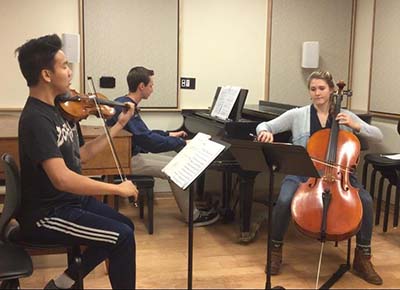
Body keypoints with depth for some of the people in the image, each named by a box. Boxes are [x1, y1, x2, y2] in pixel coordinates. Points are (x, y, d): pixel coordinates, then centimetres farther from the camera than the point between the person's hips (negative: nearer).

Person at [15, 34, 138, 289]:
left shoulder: (56, 109, 5)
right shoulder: (36, 119, -24)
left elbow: (78, 156, 11)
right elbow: (62, 179, -33)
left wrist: (119, 126, 8)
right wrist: (118, 189, -26)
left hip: (70, 200, 10)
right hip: (46, 214, -10)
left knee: (124, 226, 15)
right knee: (123, 237, -14)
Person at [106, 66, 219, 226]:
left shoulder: (124, 103, 9)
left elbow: (144, 132, 22)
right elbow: (149, 141, -30)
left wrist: (169, 134, 21)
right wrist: (182, 143, -23)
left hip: (131, 155, 10)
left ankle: (193, 206, 12)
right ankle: (193, 217, -1)